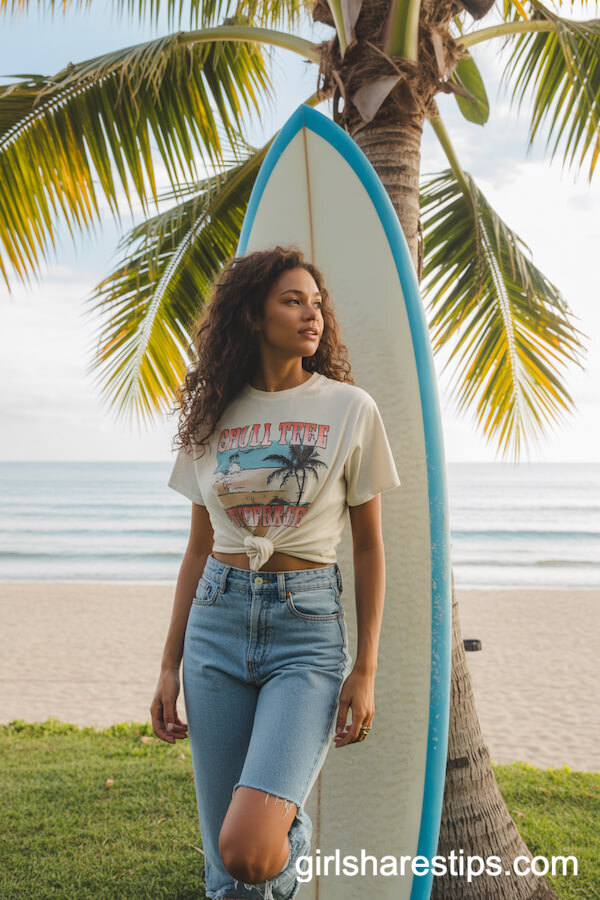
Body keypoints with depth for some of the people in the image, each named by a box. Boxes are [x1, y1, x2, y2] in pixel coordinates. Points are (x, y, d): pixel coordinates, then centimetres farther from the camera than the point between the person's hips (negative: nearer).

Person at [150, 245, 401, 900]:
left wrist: (365, 668, -3)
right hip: (217, 624, 3)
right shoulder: (213, 414, 7)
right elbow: (198, 549, 11)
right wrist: (170, 665, 9)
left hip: (309, 626, -3)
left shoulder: (350, 408, -1)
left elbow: (368, 545, 2)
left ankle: (294, 836, 18)